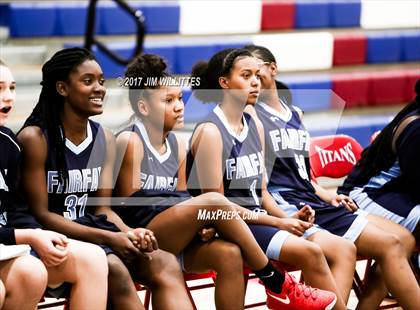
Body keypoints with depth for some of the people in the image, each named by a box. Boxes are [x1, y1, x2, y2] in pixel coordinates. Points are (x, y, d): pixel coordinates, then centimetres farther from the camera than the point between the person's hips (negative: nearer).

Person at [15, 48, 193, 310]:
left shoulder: (105, 139, 10)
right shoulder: (35, 138, -10)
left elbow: (102, 208, 11)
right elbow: (40, 214, -12)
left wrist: (128, 233, -13)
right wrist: (108, 238, -18)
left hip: (91, 231, 7)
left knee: (166, 264, -18)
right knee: (113, 267, -34)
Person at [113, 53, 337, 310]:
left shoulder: (177, 145, 17)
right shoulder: (130, 141, -3)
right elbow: (131, 203, -6)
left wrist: (201, 225, -8)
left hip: (177, 240, 6)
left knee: (229, 254, -26)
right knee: (214, 201, -28)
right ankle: (277, 286, -21)